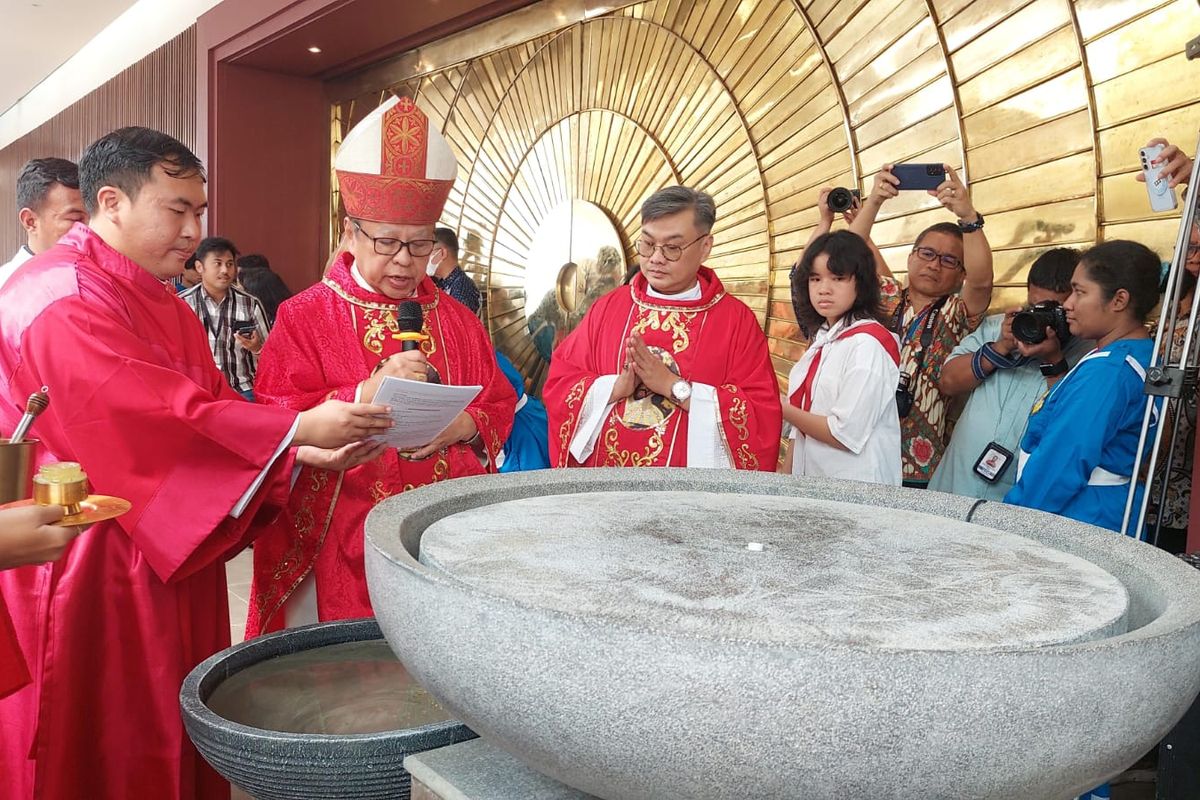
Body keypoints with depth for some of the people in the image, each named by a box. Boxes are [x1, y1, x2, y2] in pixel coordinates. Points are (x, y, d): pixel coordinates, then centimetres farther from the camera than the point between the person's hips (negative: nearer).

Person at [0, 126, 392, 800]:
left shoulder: (160, 304, 15)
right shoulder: (61, 298, -15)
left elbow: (207, 409, 7)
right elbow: (157, 415, -26)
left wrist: (302, 449, -8)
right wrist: (298, 429, -25)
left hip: (172, 560, 9)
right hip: (92, 576, -8)